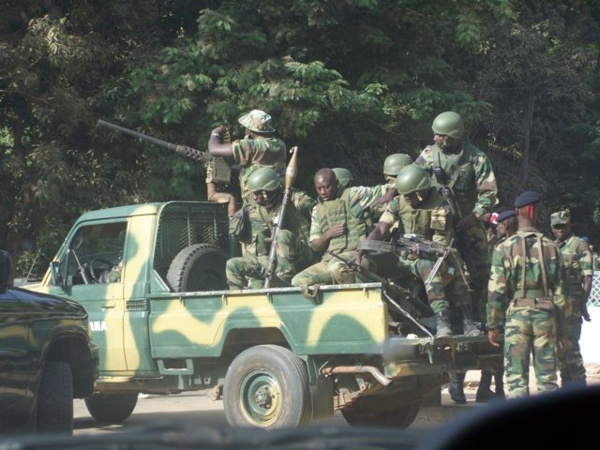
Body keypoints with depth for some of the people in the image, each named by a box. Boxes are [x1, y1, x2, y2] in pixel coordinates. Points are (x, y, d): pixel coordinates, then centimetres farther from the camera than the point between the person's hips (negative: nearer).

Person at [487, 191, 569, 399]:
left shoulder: (504, 248, -5)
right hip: (546, 316, 2)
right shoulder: (551, 247, 3)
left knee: (516, 377, 1)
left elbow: (496, 291, -5)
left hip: (516, 315, -2)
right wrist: (562, 326, 13)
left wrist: (493, 325, 3)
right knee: (547, 376, 7)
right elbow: (560, 290, 6)